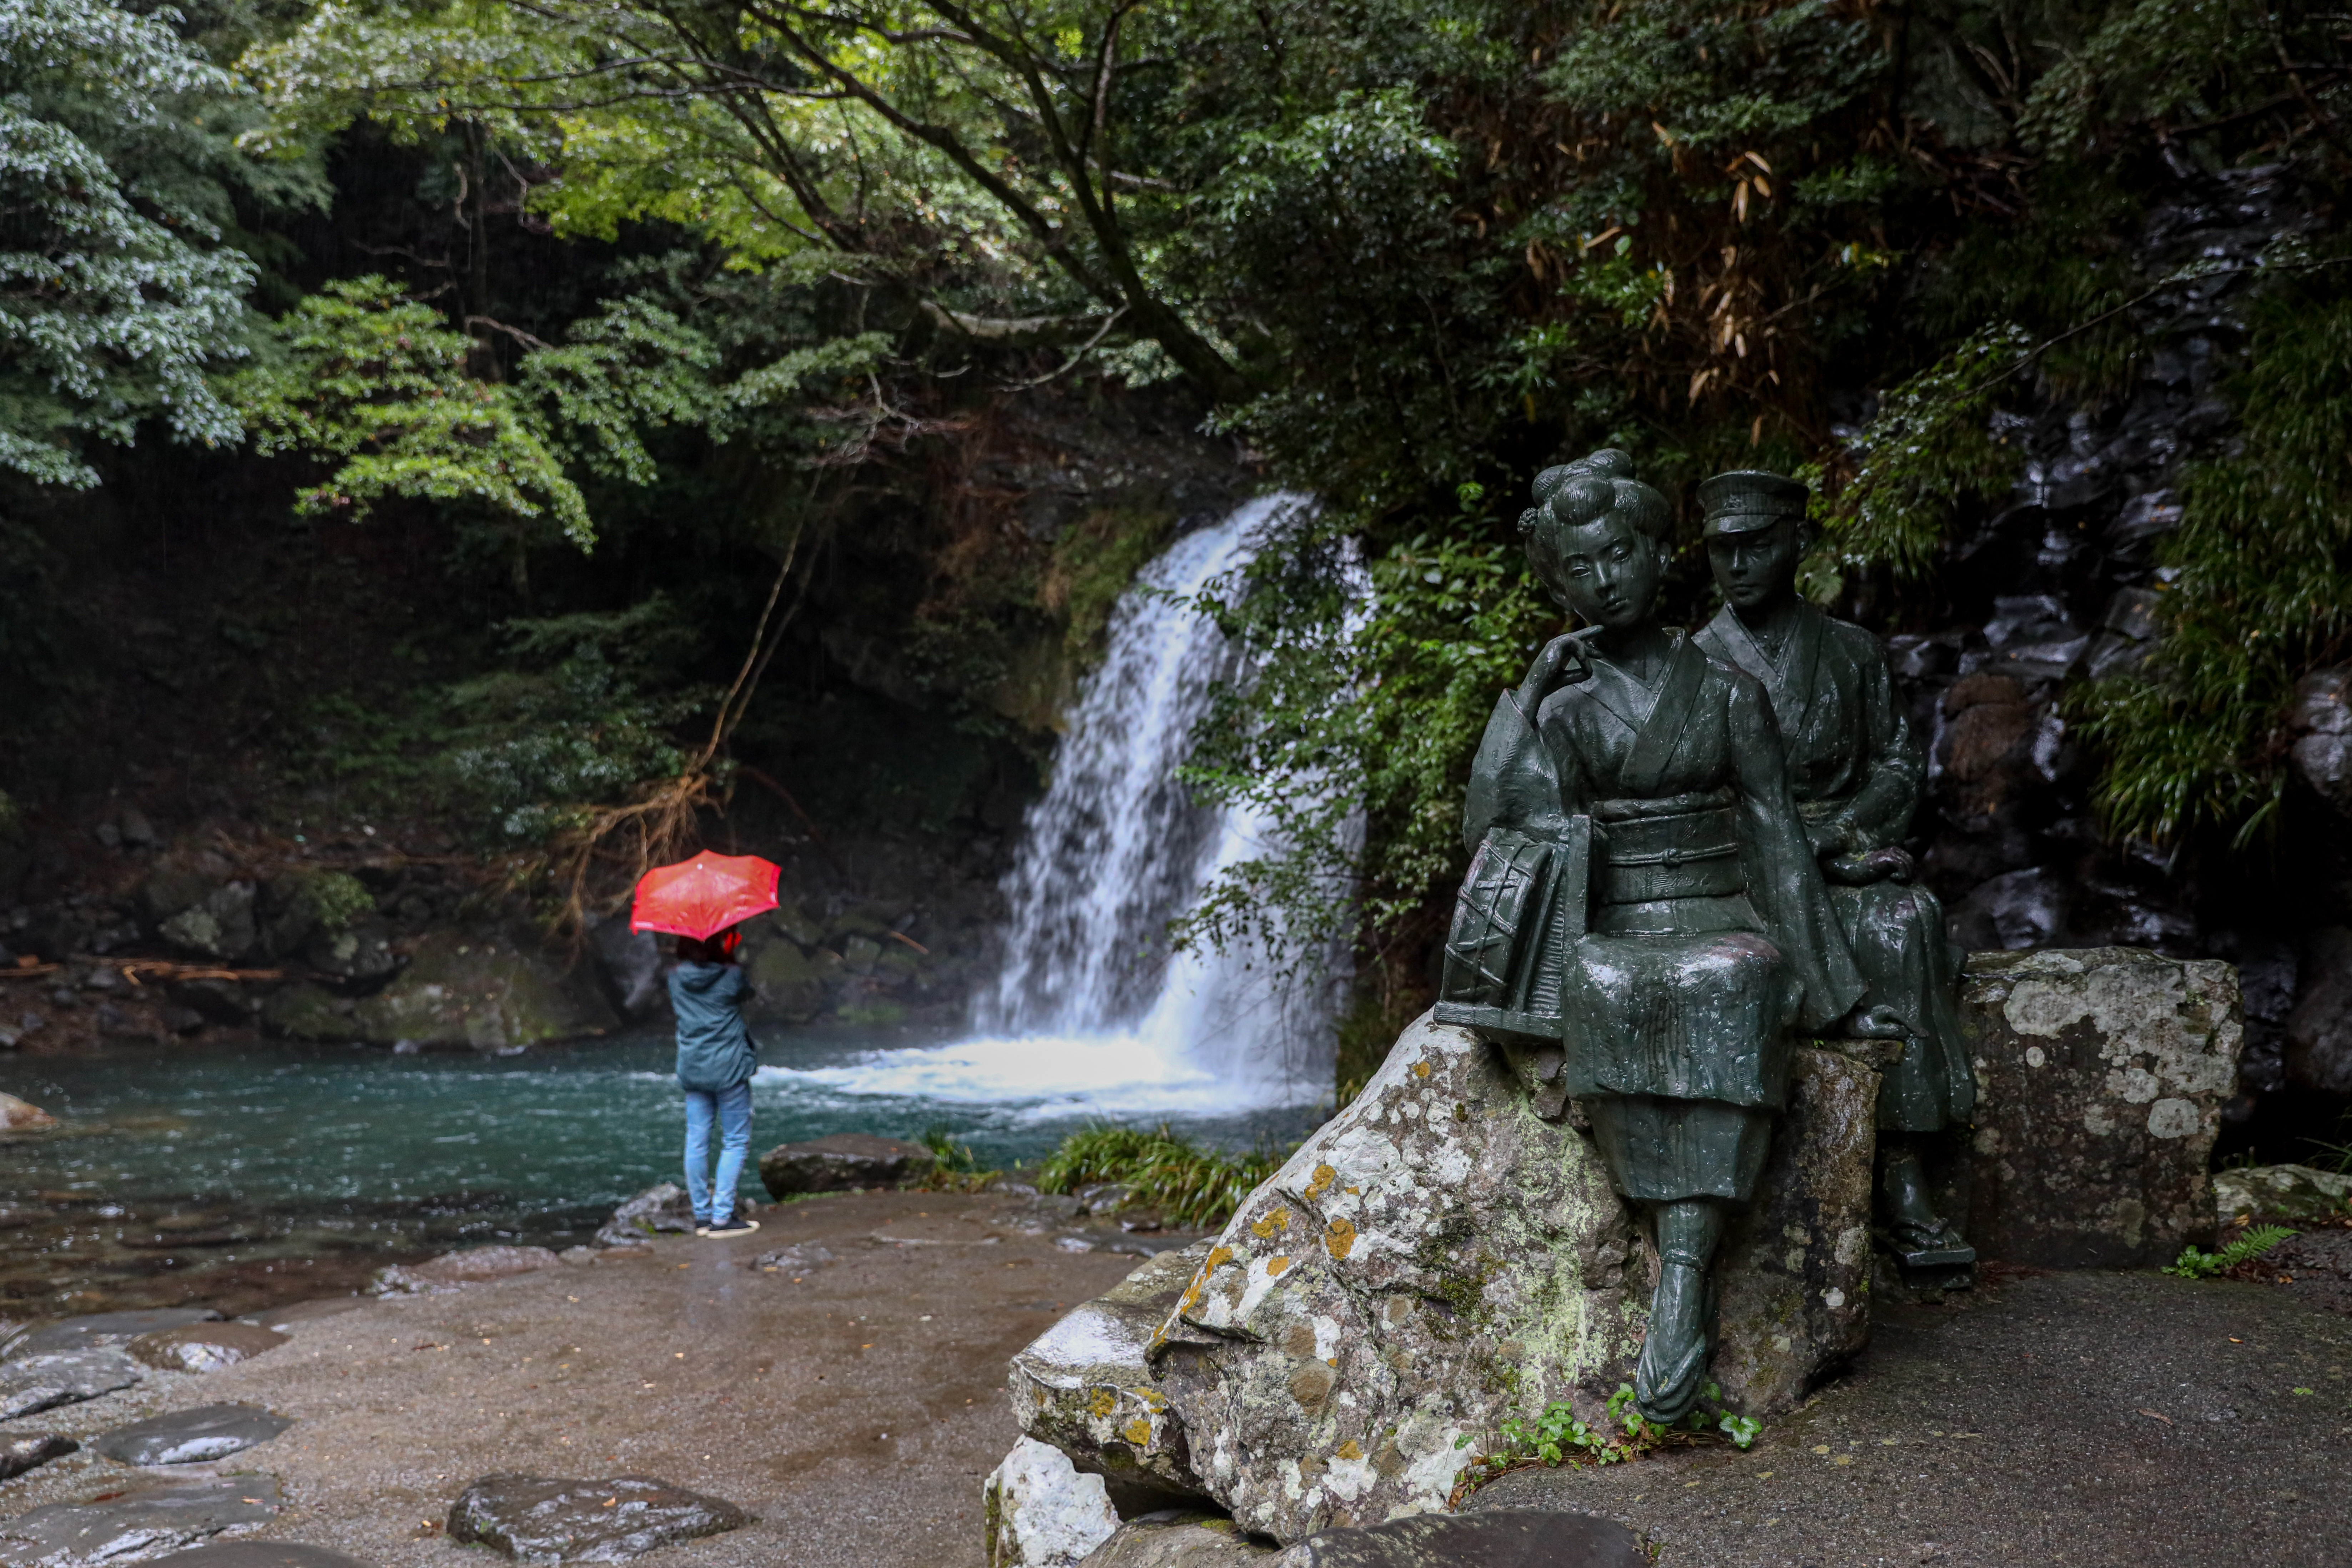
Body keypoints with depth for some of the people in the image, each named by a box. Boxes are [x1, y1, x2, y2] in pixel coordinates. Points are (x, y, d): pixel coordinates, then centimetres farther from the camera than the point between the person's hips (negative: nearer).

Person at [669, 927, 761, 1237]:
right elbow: (746, 992, 8)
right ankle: (722, 1217, -2)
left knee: (697, 1142, 9)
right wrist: (731, 958, 10)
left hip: (691, 1069, 5)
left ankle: (702, 1215, 15)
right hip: (728, 1068, -5)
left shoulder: (676, 978, 1)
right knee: (735, 1141, 3)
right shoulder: (731, 976, -12)